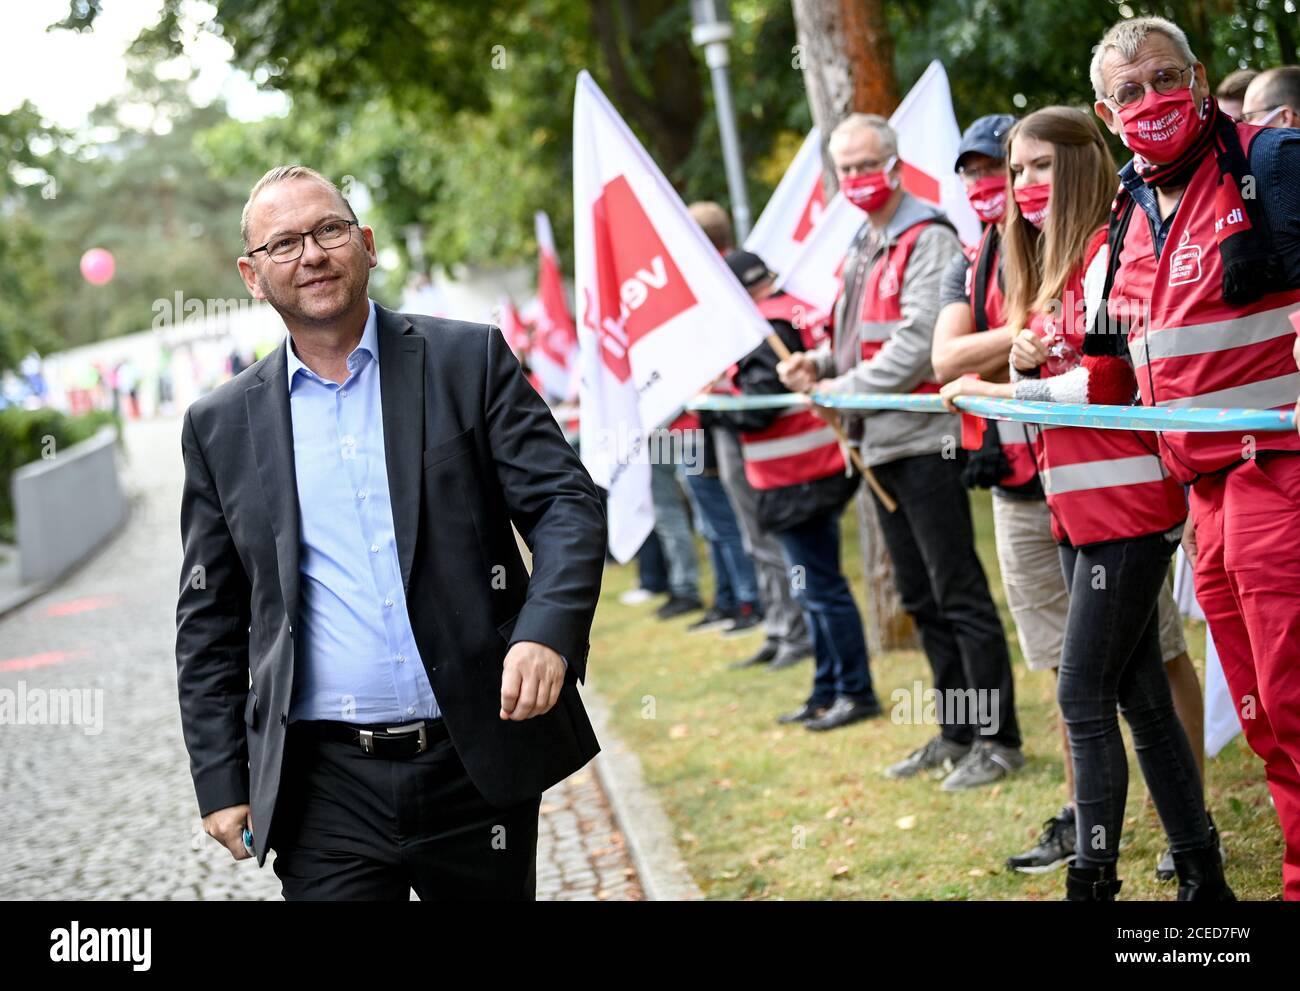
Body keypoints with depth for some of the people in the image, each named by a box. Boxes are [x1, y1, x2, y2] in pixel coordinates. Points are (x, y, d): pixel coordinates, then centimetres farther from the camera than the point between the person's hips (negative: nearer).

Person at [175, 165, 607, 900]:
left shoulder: (469, 360, 3)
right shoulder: (222, 426, 7)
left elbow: (567, 504, -2)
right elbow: (210, 621, 11)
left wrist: (548, 634, -20)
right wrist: (221, 781, 5)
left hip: (479, 761, 0)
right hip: (326, 787, 0)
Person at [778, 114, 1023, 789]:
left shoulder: (927, 240, -11)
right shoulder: (863, 248, 18)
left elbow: (919, 343, -20)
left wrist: (843, 390, -14)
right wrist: (819, 363, 6)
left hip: (924, 438, -10)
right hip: (881, 444, 10)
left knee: (959, 595, -6)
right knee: (921, 600, 14)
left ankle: (998, 740, 0)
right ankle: (955, 733, 23)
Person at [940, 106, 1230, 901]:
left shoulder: (1108, 252, -11)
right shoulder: (1046, 269, 17)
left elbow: (1108, 379, -17)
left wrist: (1001, 389, -9)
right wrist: (1024, 360, -2)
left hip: (1127, 504, -9)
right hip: (1077, 509, 9)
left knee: (1084, 695, -9)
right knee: (1139, 695, 11)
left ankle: (1095, 878, -3)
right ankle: (1201, 873, 17)